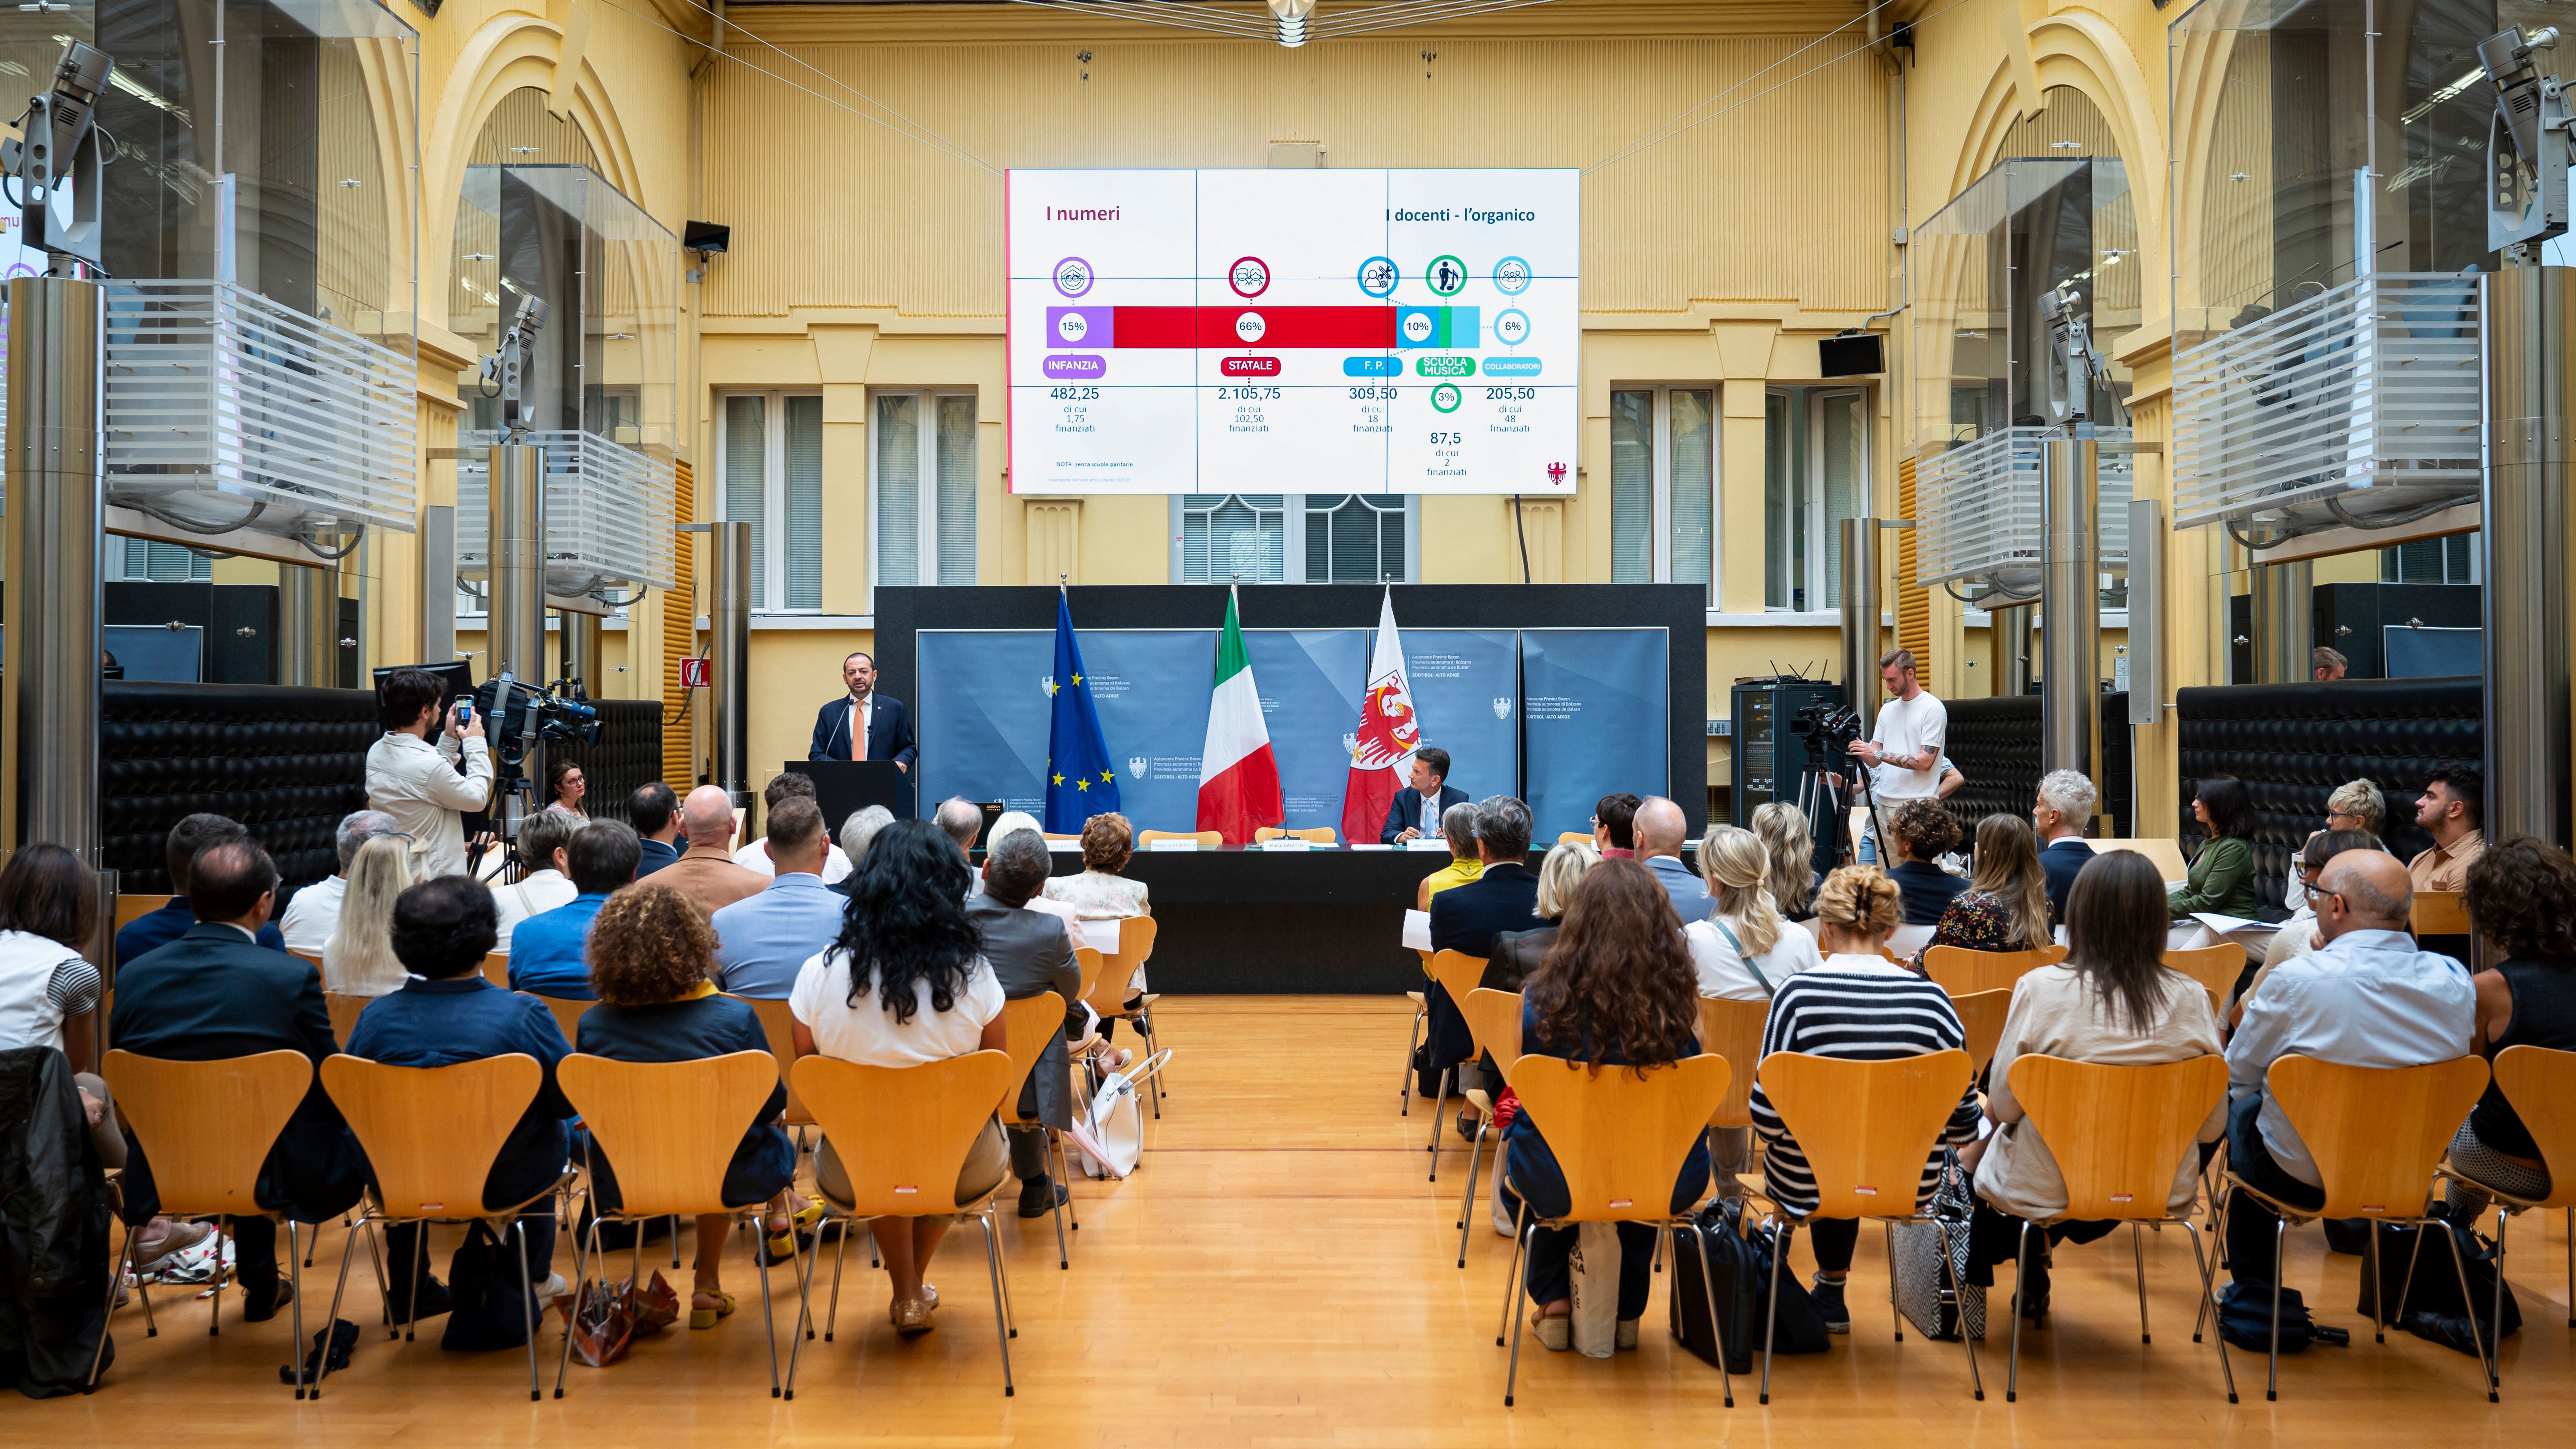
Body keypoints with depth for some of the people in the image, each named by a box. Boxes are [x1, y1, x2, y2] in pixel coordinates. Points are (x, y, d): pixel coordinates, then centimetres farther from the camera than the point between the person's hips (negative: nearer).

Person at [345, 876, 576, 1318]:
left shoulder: (375, 1019, -15)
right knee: (557, 1131, 29)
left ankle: (409, 1288, 46)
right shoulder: (524, 1016, -23)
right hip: (502, 1186, -2)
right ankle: (531, 1280, 42)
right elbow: (570, 1104, -11)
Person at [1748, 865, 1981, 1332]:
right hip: (1912, 1188, 2)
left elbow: (1767, 1119, -17)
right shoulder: (1932, 1000, -11)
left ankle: (1831, 1294, 48)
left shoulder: (1797, 994, -17)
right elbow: (1962, 1128, -7)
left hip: (1809, 1187, -2)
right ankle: (1829, 1293, 52)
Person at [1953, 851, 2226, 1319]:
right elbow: (2213, 1125, -3)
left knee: (1975, 1149, 28)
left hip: (2044, 1192, -3)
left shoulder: (2040, 989, -18)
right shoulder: (2191, 1000, -11)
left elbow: (2003, 1107, -11)